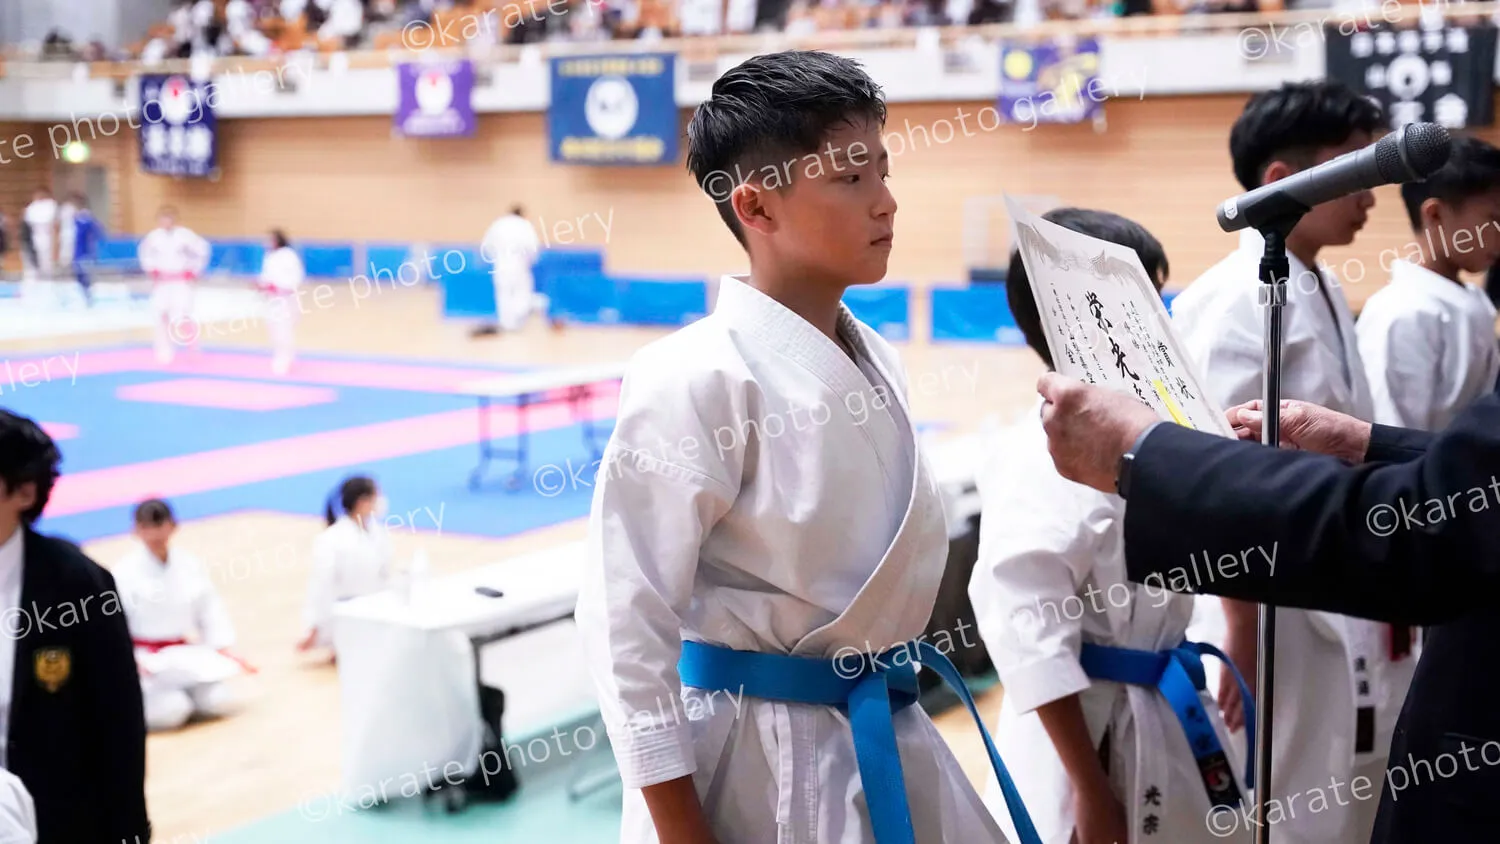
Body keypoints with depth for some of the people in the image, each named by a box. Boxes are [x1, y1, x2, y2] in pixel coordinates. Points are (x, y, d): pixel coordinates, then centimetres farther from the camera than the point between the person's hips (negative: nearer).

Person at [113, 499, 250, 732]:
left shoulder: (190, 565, 0)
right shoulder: (125, 573, -14)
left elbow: (210, 609, 6)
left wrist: (223, 650, 0)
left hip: (185, 656, 5)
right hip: (146, 661, -5)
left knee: (219, 701, -10)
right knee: (171, 711, -23)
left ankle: (178, 696, 18)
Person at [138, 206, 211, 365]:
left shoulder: (184, 234, -11)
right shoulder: (154, 236, -1)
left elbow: (202, 250, -2)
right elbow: (145, 252, 17)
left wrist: (194, 271, -1)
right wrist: (150, 270, 8)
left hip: (181, 281, -4)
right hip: (161, 282, 4)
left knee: (181, 315, -17)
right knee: (162, 316, 5)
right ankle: (165, 353, 16)